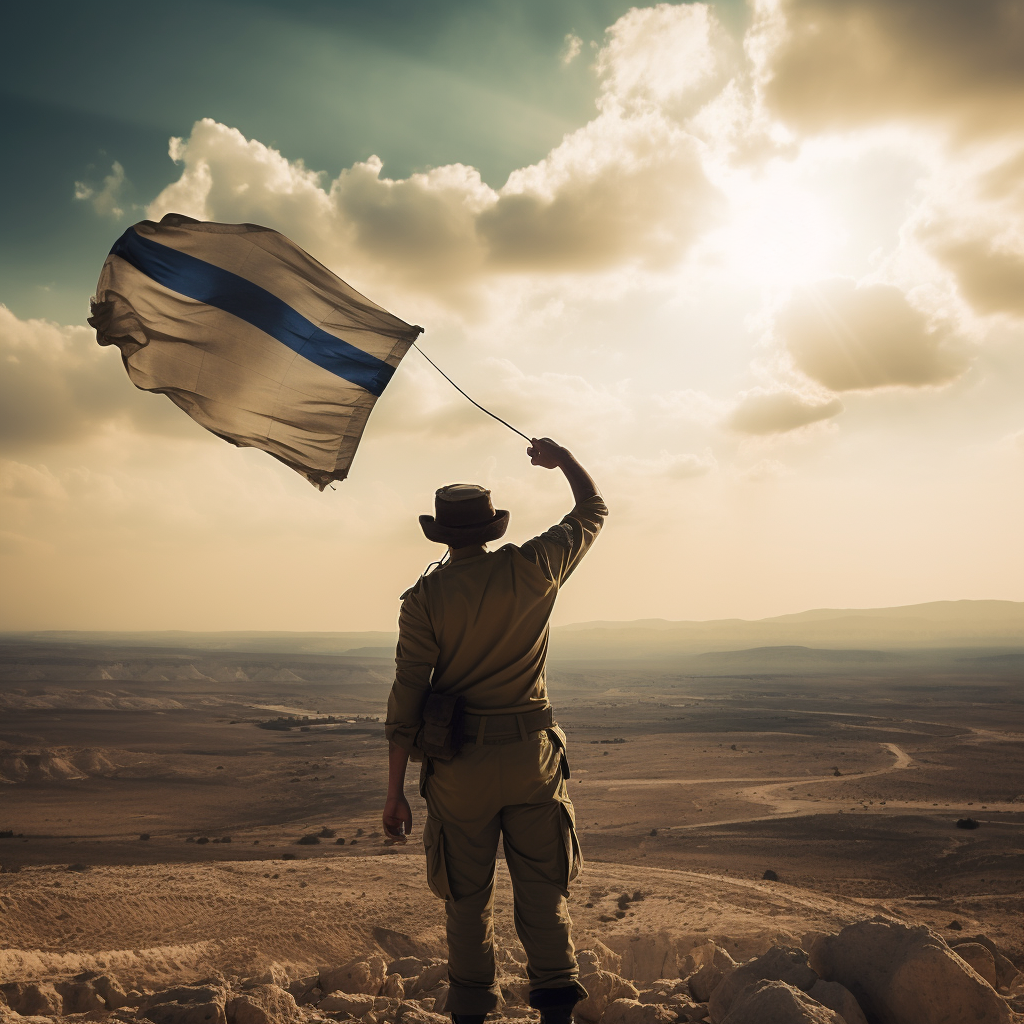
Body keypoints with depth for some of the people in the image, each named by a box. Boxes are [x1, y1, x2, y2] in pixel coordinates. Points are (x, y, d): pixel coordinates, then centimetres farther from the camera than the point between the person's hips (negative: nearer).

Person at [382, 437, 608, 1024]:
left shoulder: (424, 597, -5)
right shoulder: (532, 569, -3)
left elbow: (408, 696, -8)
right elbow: (594, 510, 14)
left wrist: (396, 793, -2)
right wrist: (561, 458, 30)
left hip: (459, 766, 0)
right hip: (533, 755, 1)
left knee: (468, 897, 13)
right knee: (543, 889, 9)